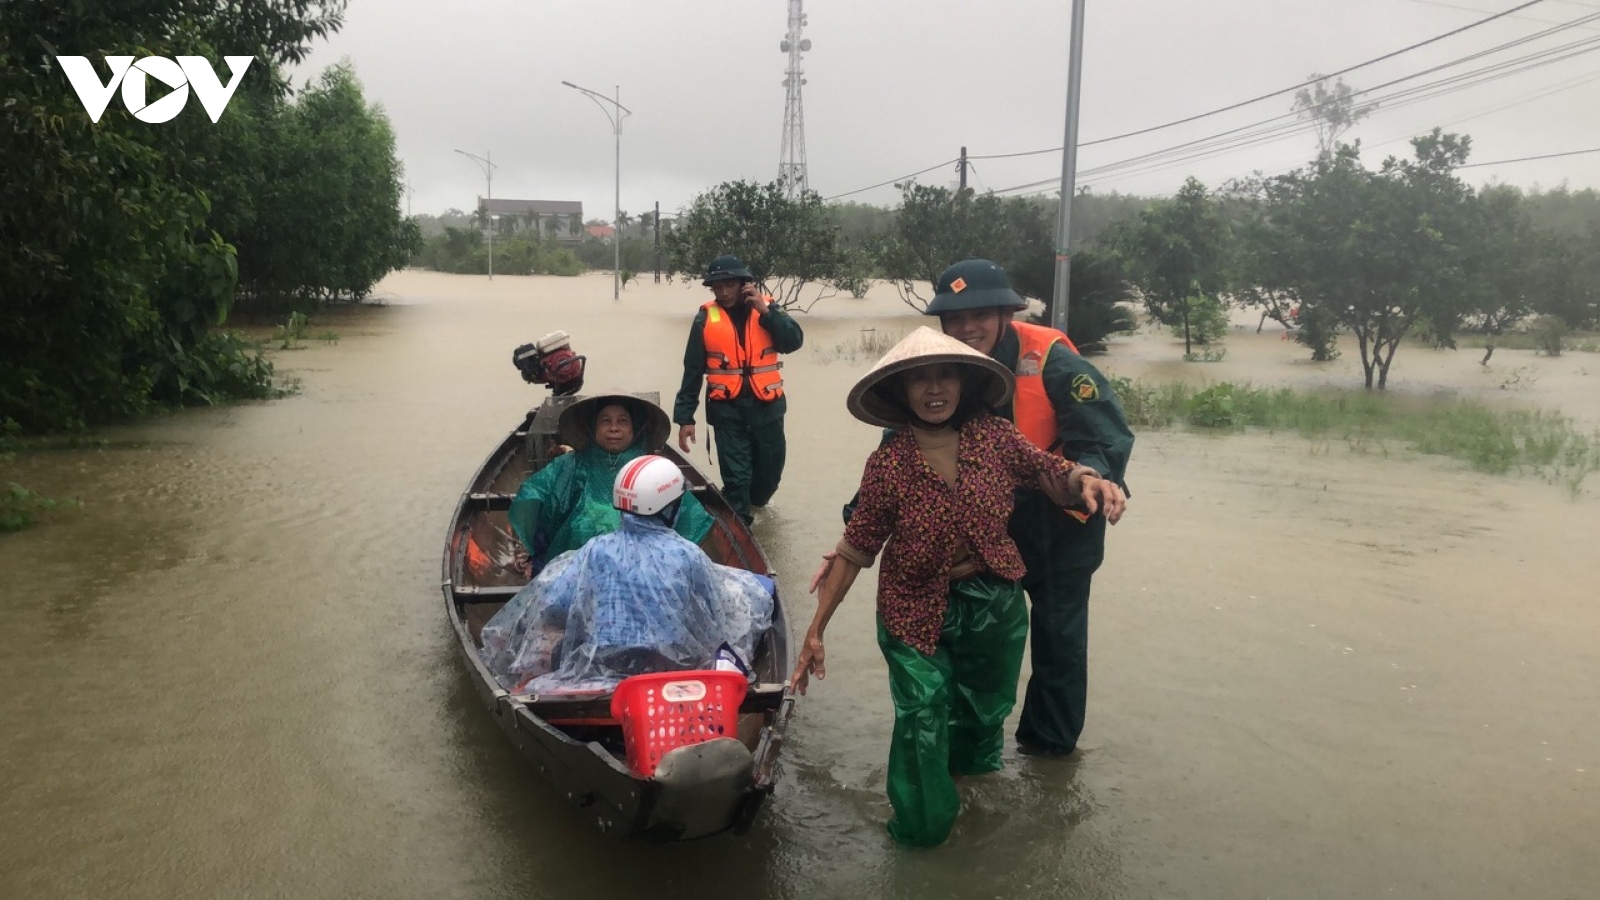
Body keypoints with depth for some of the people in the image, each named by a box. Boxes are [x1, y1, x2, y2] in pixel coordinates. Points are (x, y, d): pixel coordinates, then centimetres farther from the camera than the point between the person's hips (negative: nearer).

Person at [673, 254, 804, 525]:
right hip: (727, 409, -2)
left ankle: (751, 502, 44)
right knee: (735, 476, -3)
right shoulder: (706, 318, -2)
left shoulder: (767, 307, 2)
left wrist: (765, 311, -19)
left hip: (766, 406, 2)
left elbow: (794, 341, -12)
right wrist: (685, 417, 0)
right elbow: (692, 370, 1)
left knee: (771, 469, 15)